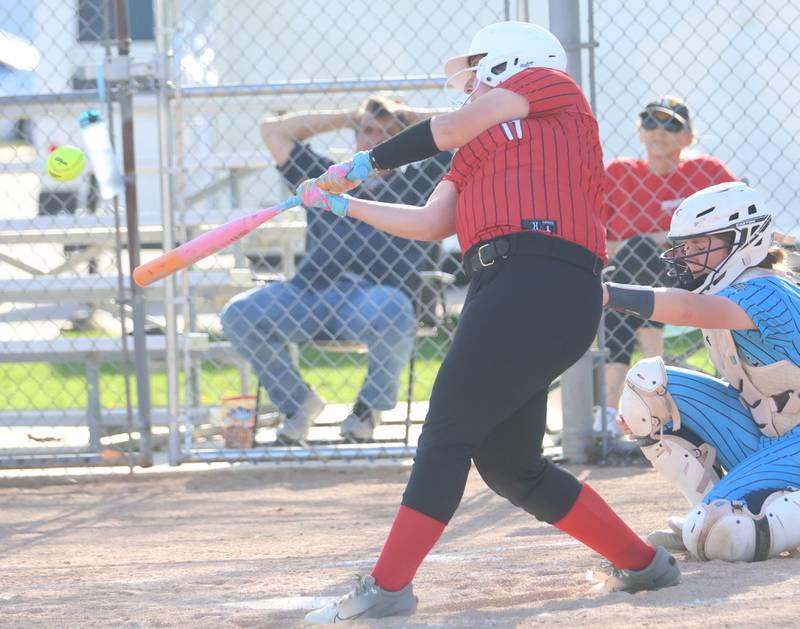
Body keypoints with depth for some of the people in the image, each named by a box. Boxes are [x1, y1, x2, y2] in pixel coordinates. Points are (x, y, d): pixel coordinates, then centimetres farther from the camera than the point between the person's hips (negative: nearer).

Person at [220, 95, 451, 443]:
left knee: (390, 314, -41)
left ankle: (371, 404, -8)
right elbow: (273, 130, 34)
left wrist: (404, 114, 26)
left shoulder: (417, 185, 21)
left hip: (378, 293, -3)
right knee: (238, 314, -23)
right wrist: (347, 117, 33)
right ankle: (297, 402, 0)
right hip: (311, 293, 3)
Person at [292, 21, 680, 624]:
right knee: (509, 464, 9)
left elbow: (451, 129, 7)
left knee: (447, 434, -11)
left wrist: (368, 162, 19)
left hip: (540, 283, -9)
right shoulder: (476, 155, 30)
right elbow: (431, 223, 20)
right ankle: (642, 562, 19)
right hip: (505, 290, 9)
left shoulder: (550, 84, 11)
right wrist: (342, 203, 25)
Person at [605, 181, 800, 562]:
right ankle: (712, 509, 4)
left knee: (718, 535, -29)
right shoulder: (725, 293, 7)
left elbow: (688, 309, -40)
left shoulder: (765, 294, -21)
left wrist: (605, 293, -53)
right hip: (761, 436, 9)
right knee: (647, 383, -2)